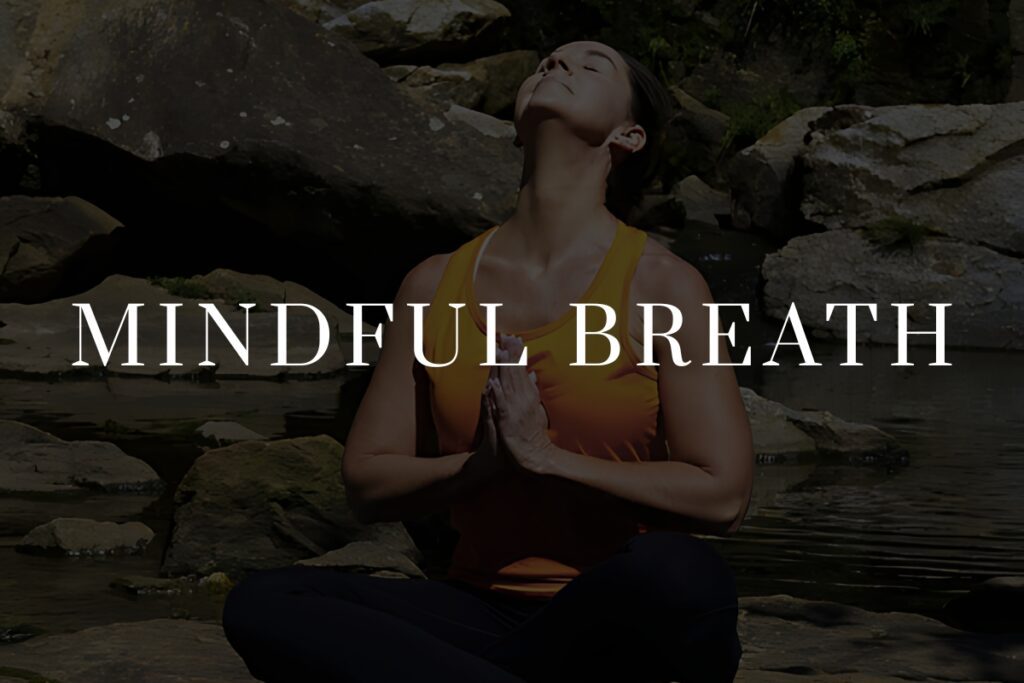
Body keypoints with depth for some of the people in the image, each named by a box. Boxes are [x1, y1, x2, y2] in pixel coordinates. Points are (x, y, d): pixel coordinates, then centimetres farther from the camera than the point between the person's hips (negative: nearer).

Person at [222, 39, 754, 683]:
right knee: (263, 604, -22)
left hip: (621, 626, -3)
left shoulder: (660, 284, -3)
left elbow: (722, 496, -10)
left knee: (678, 572, -40)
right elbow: (368, 484, 9)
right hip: (485, 612, 4)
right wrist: (484, 465, -10)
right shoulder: (437, 285, 9)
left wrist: (547, 457, -14)